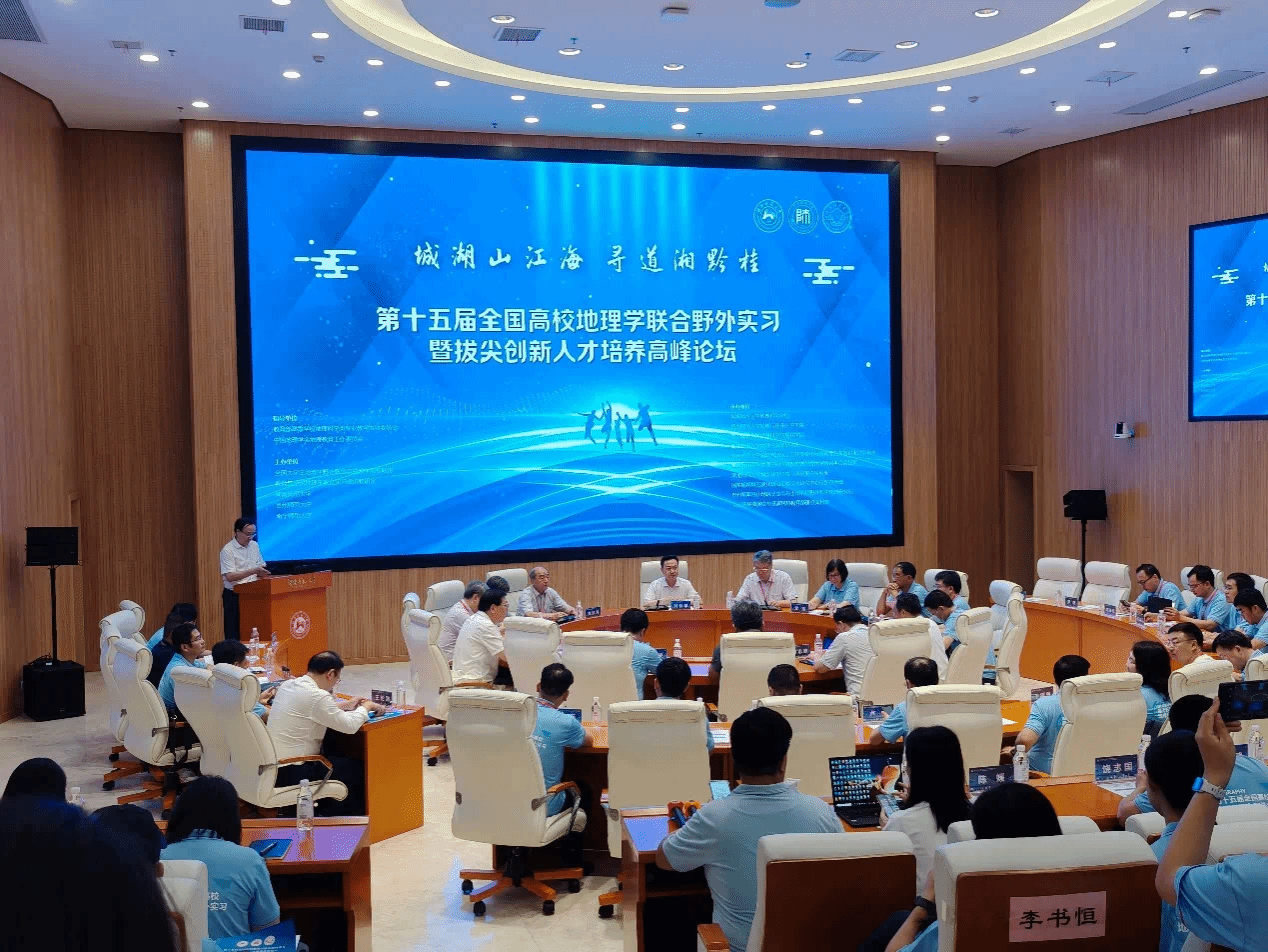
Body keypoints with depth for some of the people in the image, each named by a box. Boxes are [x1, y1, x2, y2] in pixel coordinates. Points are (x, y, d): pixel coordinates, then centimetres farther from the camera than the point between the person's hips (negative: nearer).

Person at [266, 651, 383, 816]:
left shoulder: (287, 685, 6)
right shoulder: (317, 696, -21)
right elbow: (349, 726, -17)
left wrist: (344, 706, 21)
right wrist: (366, 707, 1)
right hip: (291, 774, -9)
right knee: (355, 769, 8)